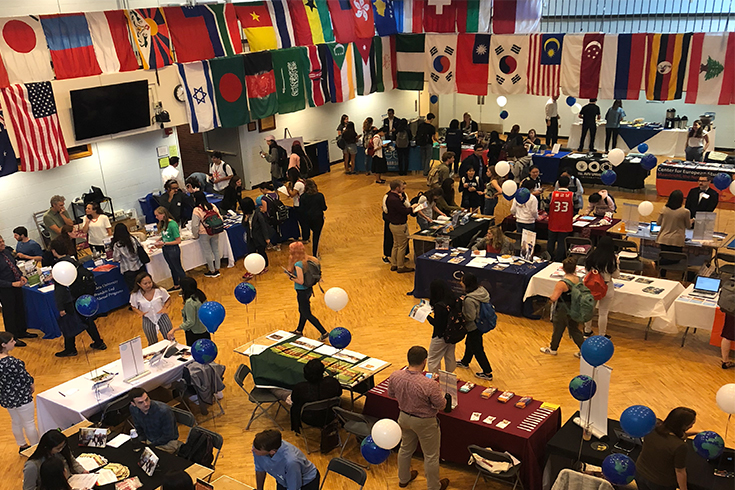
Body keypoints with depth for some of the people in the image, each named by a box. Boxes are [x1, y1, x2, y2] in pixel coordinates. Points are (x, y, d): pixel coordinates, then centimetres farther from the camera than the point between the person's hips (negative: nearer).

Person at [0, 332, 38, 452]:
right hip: (20, 397, -8)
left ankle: (22, 446, 41)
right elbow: (23, 376, -21)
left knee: (16, 422, 25)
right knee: (29, 423, 9)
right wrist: (31, 385, 1)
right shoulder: (11, 362, -33)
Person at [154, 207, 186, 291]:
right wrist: (159, 241, -3)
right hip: (165, 250, 8)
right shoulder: (163, 223, 1)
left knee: (178, 268, 5)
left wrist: (164, 243, -22)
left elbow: (178, 240, -20)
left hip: (173, 249, -8)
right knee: (172, 268, 21)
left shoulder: (172, 224, -23)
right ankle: (176, 286, 36)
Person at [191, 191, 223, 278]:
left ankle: (212, 271, 17)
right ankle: (217, 269, 27)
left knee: (207, 253, 8)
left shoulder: (197, 210, -17)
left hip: (204, 234, -5)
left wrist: (196, 235, -1)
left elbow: (195, 225, -16)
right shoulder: (213, 206, -2)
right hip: (216, 232, 5)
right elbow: (220, 218, 3)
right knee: (216, 250, 16)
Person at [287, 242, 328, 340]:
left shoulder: (298, 264, -27)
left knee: (307, 314, 6)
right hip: (309, 289, 9)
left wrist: (291, 277, -12)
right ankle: (299, 330, 45)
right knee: (302, 311, 26)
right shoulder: (307, 260, -2)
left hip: (302, 292, -9)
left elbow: (301, 281, -26)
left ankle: (324, 333, 9)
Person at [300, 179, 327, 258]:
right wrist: (324, 202, 12)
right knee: (317, 236, 7)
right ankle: (315, 255, 9)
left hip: (308, 219, 2)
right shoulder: (320, 196, -14)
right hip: (318, 218, -2)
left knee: (315, 233, 25)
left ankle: (315, 251, 35)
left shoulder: (303, 197, -10)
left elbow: (302, 210, -5)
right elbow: (324, 208, -7)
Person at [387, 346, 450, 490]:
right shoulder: (429, 385, -35)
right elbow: (441, 405, -20)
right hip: (425, 423, -5)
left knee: (405, 448, 30)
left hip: (404, 417, 5)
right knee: (431, 456, 19)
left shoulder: (395, 376, -20)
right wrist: (437, 390, -3)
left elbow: (391, 394, 0)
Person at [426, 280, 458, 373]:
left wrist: (427, 316, -12)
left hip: (441, 337, -8)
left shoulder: (440, 306, -28)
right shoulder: (455, 300, -5)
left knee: (433, 360, 7)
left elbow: (437, 324, -23)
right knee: (450, 358, 23)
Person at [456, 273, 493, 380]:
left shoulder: (469, 300, -34)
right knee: (469, 343, 30)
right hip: (482, 324, 9)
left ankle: (487, 373, 22)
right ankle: (465, 362, 52)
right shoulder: (482, 290, -8)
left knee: (477, 349, 9)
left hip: (474, 328, -9)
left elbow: (470, 317, -29)